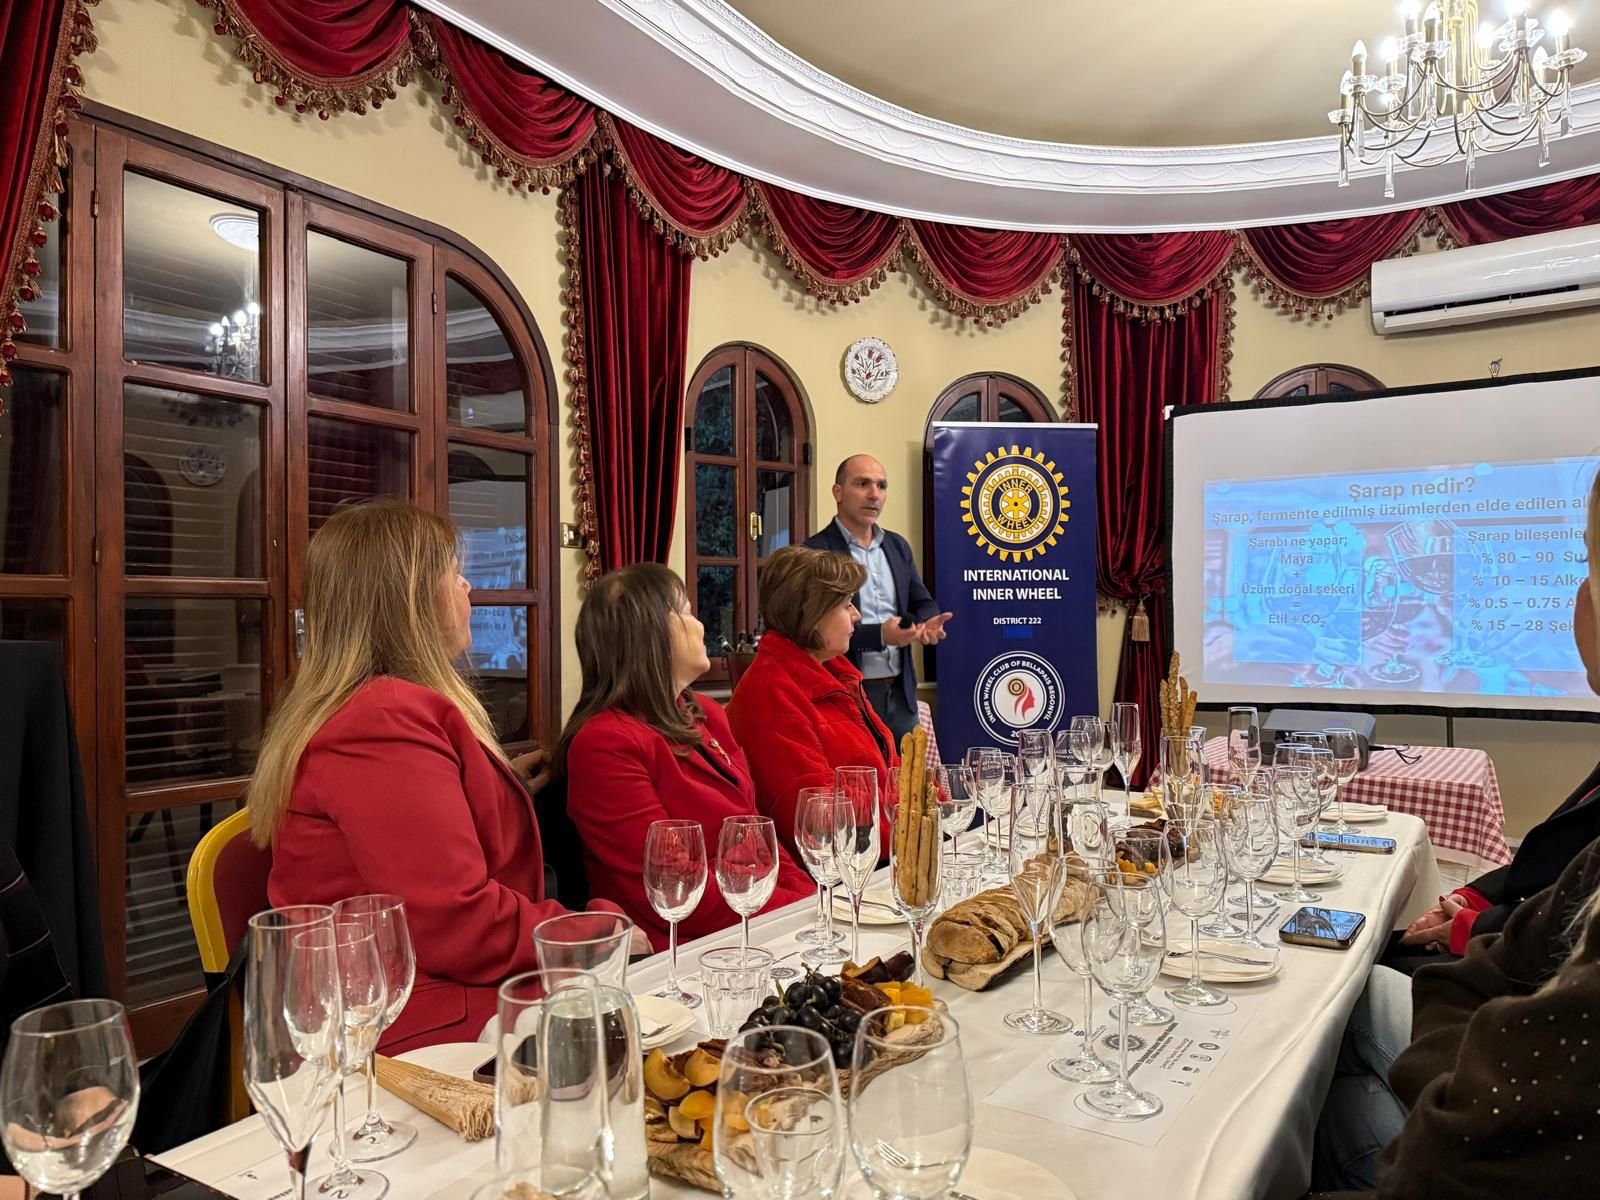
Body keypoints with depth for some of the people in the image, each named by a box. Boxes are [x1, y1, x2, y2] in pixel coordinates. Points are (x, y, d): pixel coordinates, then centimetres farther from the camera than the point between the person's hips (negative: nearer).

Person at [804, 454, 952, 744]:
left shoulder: (899, 546, 13)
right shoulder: (815, 552, -9)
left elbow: (922, 603, 15)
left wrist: (929, 623, -9)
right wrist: (880, 635, -24)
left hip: (899, 693, 6)